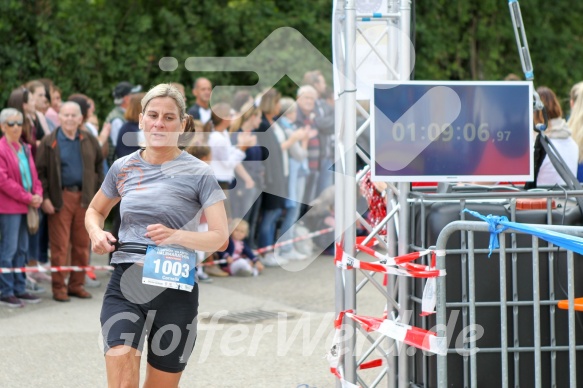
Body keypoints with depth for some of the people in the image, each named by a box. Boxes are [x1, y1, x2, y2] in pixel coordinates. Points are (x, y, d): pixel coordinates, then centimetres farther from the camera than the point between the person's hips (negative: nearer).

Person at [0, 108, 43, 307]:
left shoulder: (24, 149, 15)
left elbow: (33, 174, 19)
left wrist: (38, 194, -1)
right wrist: (28, 198, -15)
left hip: (25, 207, 8)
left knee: (22, 250, 12)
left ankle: (19, 289, 18)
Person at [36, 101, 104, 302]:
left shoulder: (89, 141, 8)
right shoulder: (50, 142, -1)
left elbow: (99, 165, 15)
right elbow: (40, 171, 0)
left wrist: (97, 191, 7)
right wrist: (44, 198, -8)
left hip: (84, 198, 3)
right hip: (60, 198, -3)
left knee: (82, 244, 6)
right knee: (59, 245, -2)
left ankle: (77, 284, 16)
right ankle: (59, 287, 4)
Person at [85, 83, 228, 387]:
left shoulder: (198, 173, -2)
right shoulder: (123, 167, 8)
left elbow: (220, 238, -8)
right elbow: (95, 210, 25)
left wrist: (176, 236, -26)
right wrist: (96, 233, 1)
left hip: (175, 291, -2)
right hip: (124, 285, 2)